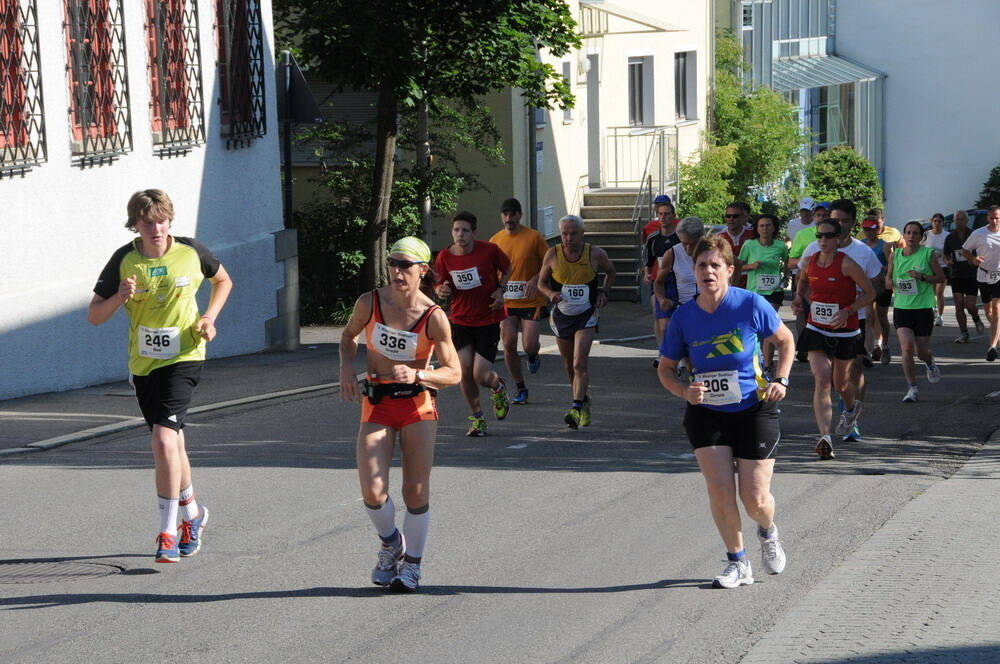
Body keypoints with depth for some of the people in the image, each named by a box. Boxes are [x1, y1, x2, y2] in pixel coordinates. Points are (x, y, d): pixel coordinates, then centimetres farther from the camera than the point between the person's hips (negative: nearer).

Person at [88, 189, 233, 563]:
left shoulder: (191, 253, -5)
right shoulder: (124, 260, -4)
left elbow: (223, 281, 16)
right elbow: (94, 316, -2)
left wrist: (210, 317, 0)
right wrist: (119, 297, -22)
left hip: (183, 358, -3)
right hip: (142, 362, 3)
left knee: (164, 440, -19)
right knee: (171, 442, 14)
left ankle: (168, 532, -12)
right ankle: (192, 513, 38)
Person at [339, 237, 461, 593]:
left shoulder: (433, 317, -11)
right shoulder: (369, 303, -5)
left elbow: (453, 373, -6)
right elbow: (349, 335, 16)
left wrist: (417, 375, -23)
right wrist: (347, 368, -1)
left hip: (418, 404, -1)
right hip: (376, 405, 1)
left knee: (416, 492, -2)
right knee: (372, 493, -10)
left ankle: (412, 563, 20)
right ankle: (391, 543, 22)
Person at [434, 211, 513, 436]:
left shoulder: (489, 250, -11)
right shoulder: (444, 257, -6)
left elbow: (507, 268, 8)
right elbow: (441, 284, 6)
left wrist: (501, 289, -7)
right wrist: (441, 290, -17)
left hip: (488, 321, -2)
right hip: (460, 321, 2)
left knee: (481, 376, -8)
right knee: (464, 372, -5)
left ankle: (498, 387, 30)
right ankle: (477, 417, 18)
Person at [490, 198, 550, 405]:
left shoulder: (533, 237, -5)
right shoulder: (495, 241, 5)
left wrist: (536, 279, -16)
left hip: (531, 301, -3)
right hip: (506, 302, 3)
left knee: (529, 345, -12)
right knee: (509, 345, -3)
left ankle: (533, 357, 27)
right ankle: (521, 389, 12)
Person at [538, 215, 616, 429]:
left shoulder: (595, 254, -9)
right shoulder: (552, 255, -8)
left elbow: (610, 271, 12)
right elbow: (541, 282, 4)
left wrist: (604, 292, -2)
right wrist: (550, 293, -17)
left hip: (586, 315, -3)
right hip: (561, 315, 3)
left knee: (580, 362, -18)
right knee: (569, 364, 14)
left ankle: (577, 408, -23)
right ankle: (583, 401, 36)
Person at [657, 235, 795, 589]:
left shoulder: (752, 305, -12)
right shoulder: (684, 317, -7)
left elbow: (786, 341, 5)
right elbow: (665, 368, 5)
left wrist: (780, 380, -8)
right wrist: (685, 391, -14)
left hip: (754, 411, -1)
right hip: (706, 414, 2)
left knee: (754, 497, -3)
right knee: (720, 490, -10)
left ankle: (768, 533, 34)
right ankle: (737, 562, 13)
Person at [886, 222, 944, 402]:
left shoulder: (928, 254, -2)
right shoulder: (895, 255, 5)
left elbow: (941, 277, 2)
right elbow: (888, 278, 17)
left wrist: (922, 277, -14)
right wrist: (890, 282, -6)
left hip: (923, 307, -1)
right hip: (901, 307, 1)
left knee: (921, 351, 6)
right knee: (906, 347, -15)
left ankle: (931, 365, 43)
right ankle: (912, 387, -5)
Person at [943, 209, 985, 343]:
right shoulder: (950, 237, 6)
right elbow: (946, 255, 16)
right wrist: (948, 260, -6)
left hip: (972, 275, -3)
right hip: (956, 275, 3)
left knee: (970, 305, -7)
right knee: (959, 305, -4)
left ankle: (976, 319, 27)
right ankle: (963, 334, 5)